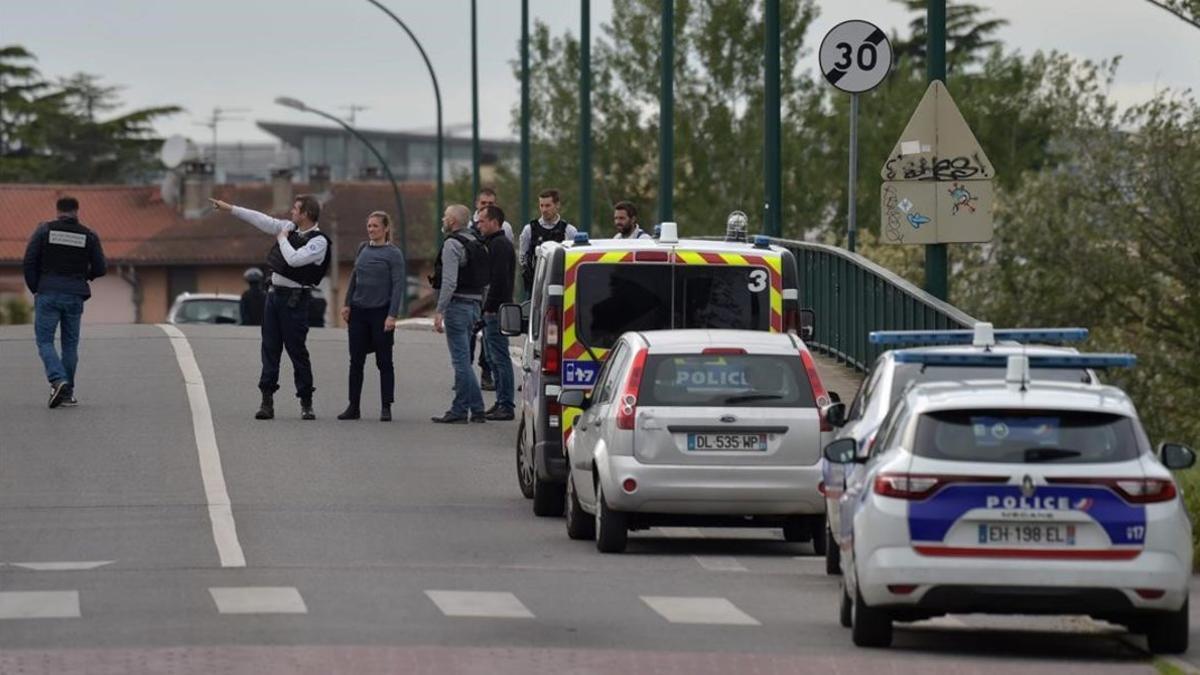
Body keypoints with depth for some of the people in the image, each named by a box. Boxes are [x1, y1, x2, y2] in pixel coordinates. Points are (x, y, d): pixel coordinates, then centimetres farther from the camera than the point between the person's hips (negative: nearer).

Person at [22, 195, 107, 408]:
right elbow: (100, 268, 4)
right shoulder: (89, 236, 3)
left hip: (48, 293, -2)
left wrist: (34, 288, 5)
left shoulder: (45, 230, -1)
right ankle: (67, 392, 10)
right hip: (75, 295, 2)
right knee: (70, 343, 10)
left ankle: (58, 381, -22)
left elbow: (29, 261, -5)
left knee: (44, 340, 0)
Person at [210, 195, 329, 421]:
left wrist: (282, 239, -10)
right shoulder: (290, 228, 9)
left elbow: (294, 259, -26)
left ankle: (306, 404, 4)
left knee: (297, 350, -4)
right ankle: (267, 401, 5)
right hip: (275, 293, 7)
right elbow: (262, 220, 15)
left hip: (294, 299, -7)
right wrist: (230, 208, 17)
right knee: (270, 348, 4)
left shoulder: (319, 242, -13)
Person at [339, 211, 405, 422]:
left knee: (384, 361, 2)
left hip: (381, 312, -5)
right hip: (359, 310, 5)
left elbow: (398, 286, -9)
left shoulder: (394, 254, -5)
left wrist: (392, 315, -15)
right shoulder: (363, 248, 9)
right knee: (356, 361, 6)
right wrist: (347, 304, 8)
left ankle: (386, 408, 7)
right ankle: (353, 407, 11)